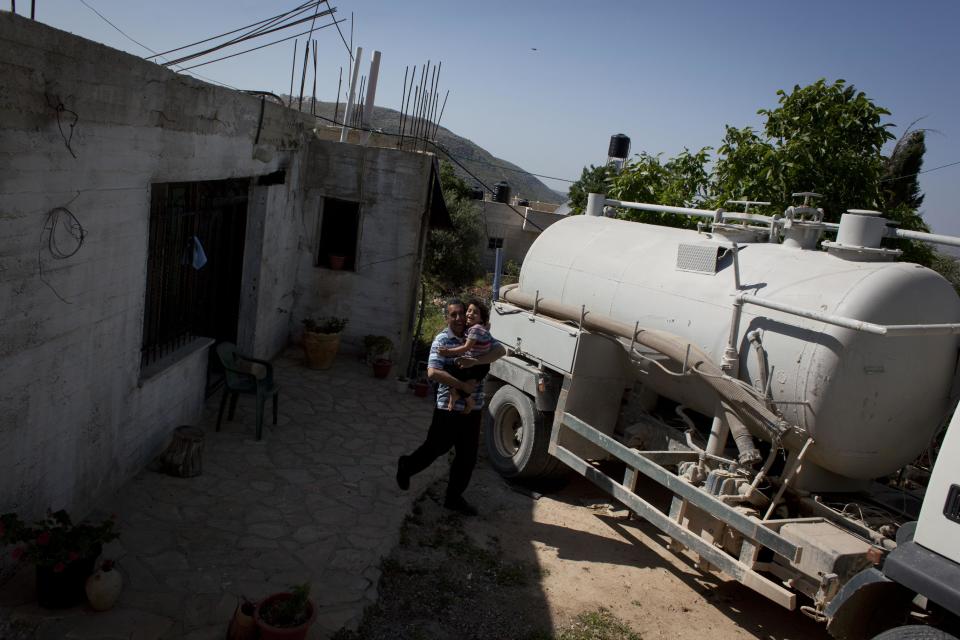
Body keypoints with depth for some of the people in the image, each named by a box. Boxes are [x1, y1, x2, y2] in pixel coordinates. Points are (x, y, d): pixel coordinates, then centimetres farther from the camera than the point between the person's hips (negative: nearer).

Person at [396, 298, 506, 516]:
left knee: (468, 457, 11)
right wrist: (463, 385, -23)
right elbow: (433, 372, -22)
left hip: (473, 409, 5)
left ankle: (454, 497, 28)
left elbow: (500, 350, -9)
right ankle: (407, 466, 40)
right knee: (436, 448, 11)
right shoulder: (442, 340, -10)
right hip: (448, 408, -5)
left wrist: (476, 361, -24)